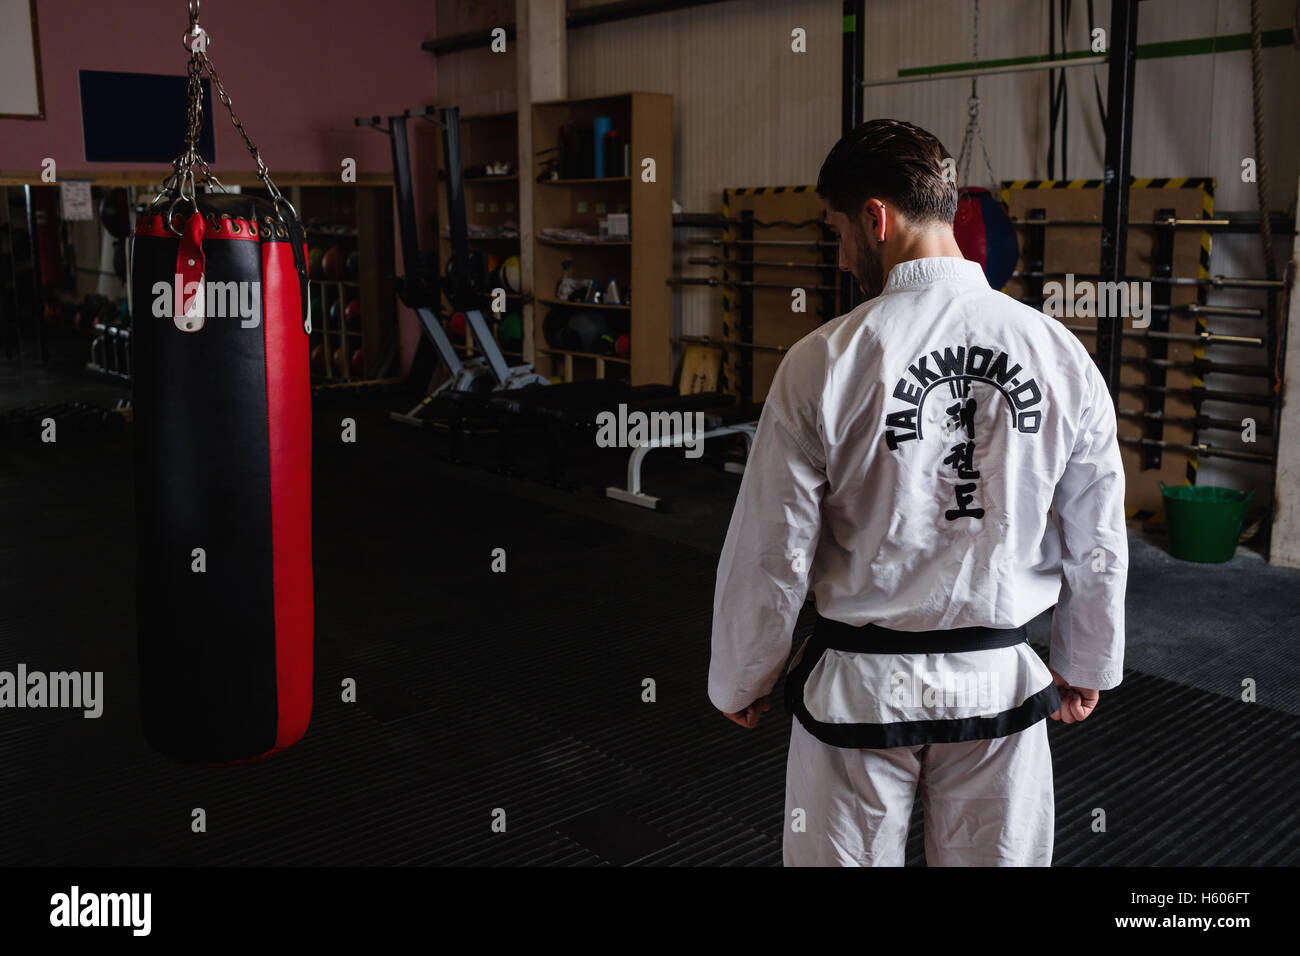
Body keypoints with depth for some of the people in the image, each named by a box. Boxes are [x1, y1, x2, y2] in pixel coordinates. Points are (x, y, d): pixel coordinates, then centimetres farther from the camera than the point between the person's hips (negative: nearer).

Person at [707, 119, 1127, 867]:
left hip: (861, 685, -2)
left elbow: (770, 552, -10)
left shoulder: (823, 363, -16)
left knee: (845, 856, 16)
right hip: (1001, 684, 3)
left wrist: (741, 681, 6)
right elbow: (1097, 543, 3)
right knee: (998, 854, 21)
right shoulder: (1061, 354, -6)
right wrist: (1087, 665, 19)